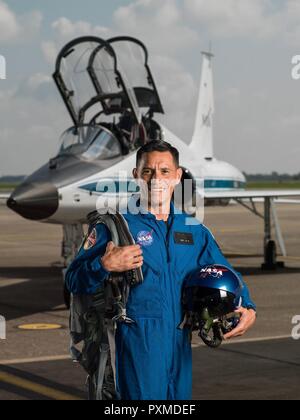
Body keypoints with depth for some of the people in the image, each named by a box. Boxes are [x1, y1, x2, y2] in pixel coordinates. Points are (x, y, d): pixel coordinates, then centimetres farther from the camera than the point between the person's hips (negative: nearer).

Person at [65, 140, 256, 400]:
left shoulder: (196, 231, 12)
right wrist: (104, 266, -25)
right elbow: (74, 281, -5)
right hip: (137, 346, -5)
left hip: (180, 347, 5)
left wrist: (248, 309, -1)